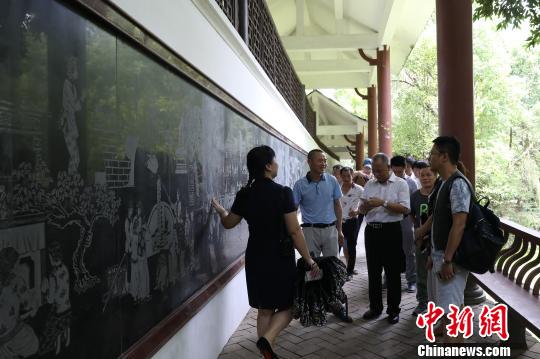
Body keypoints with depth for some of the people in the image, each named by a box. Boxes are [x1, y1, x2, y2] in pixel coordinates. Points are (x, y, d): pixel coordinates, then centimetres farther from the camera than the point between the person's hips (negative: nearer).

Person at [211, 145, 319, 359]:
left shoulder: (244, 194, 0)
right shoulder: (283, 193, -15)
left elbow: (228, 223, 13)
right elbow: (294, 231, -16)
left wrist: (219, 210, 34)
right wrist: (309, 260, -7)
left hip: (255, 258, 5)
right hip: (280, 258, -5)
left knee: (264, 309, 16)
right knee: (288, 306, 11)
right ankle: (267, 339, -11)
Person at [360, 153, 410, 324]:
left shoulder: (400, 183, -3)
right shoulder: (369, 184, 12)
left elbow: (405, 208, -14)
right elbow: (362, 209, 11)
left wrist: (383, 203, -20)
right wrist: (366, 206, -12)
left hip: (391, 231, -5)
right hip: (371, 230, 5)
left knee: (392, 272, 5)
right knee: (373, 271, 12)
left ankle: (393, 310, 18)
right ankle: (375, 307, 26)